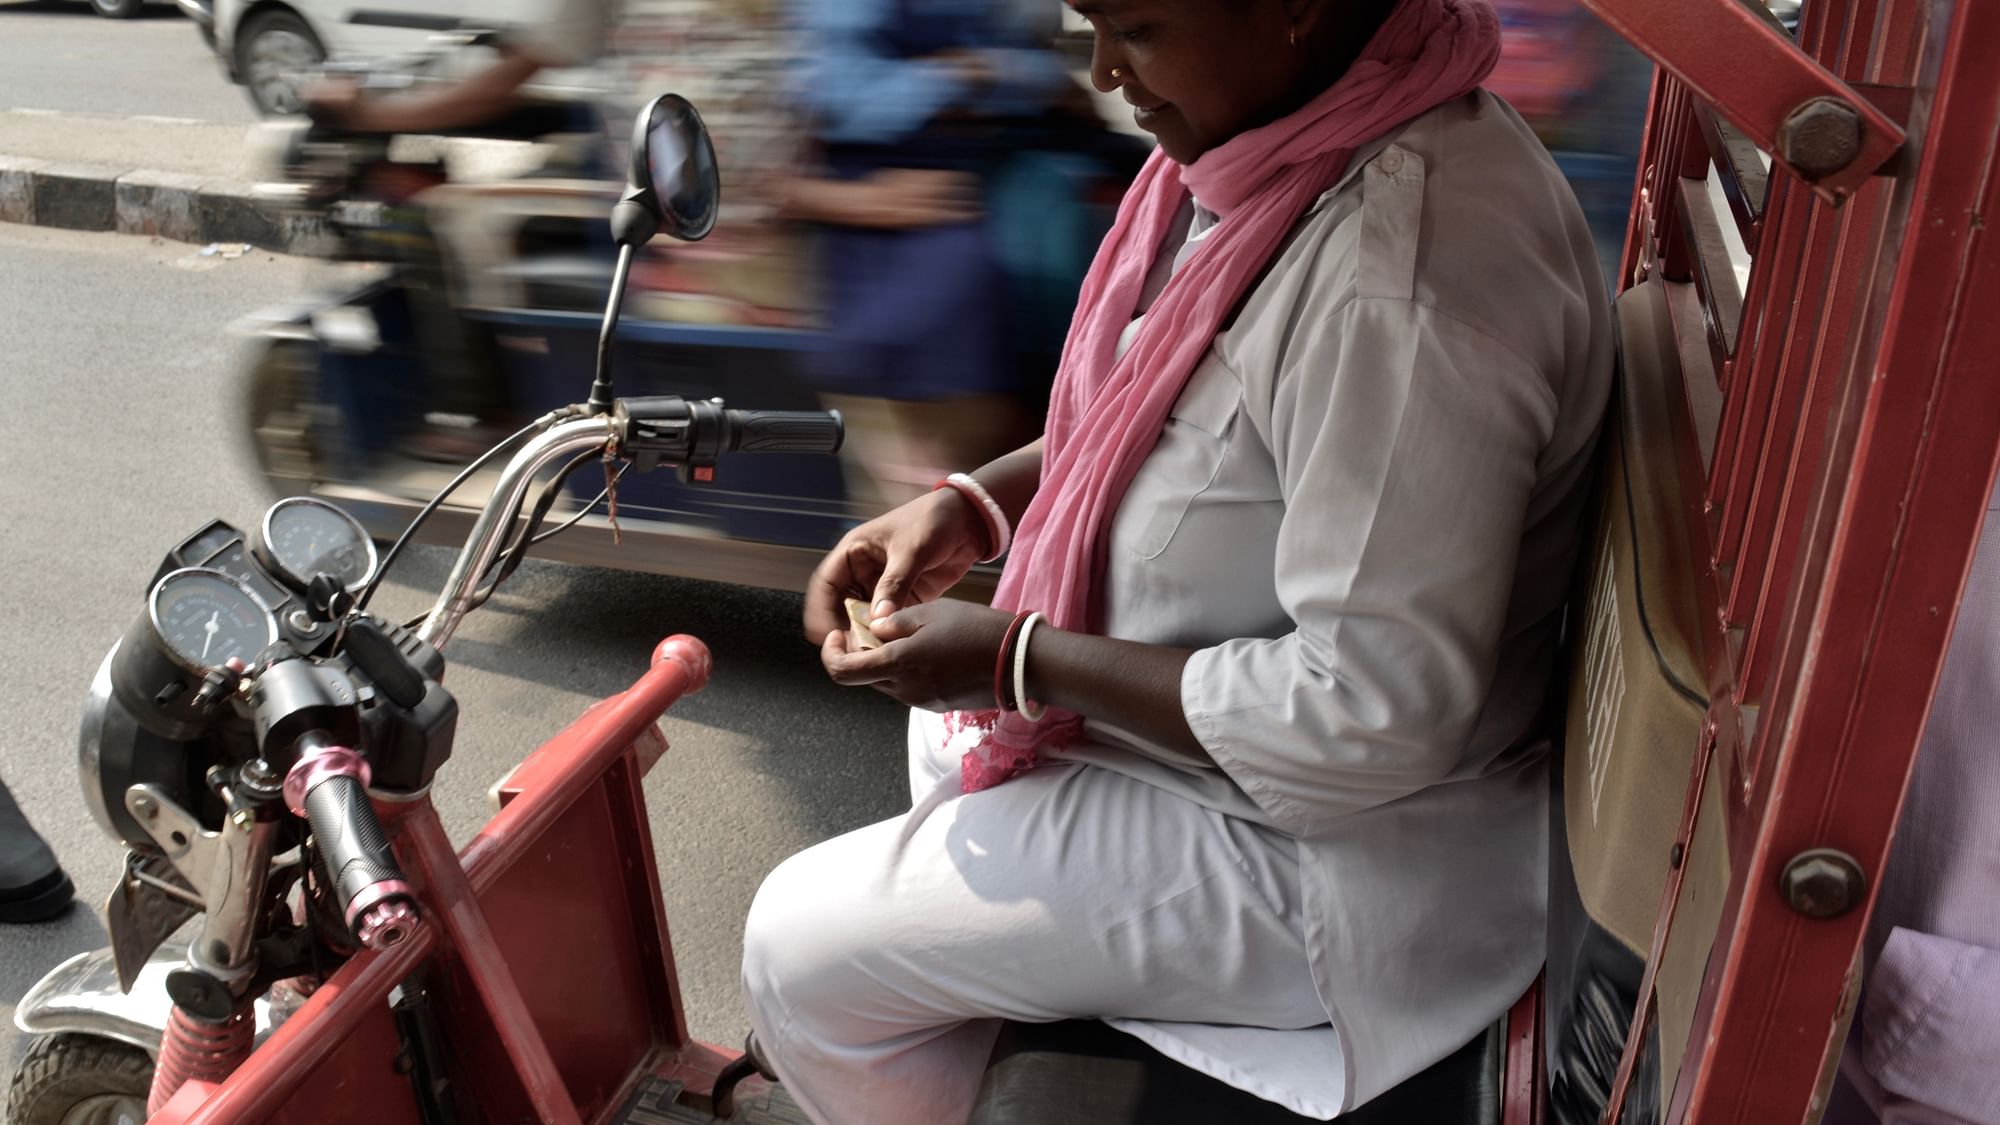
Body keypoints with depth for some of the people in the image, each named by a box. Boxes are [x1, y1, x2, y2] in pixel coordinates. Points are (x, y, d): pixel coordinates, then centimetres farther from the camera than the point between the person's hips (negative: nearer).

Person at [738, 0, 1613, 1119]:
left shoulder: (1405, 291, -35)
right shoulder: (1309, 127, -3)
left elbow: (1370, 722, -31)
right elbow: (1172, 418, 11)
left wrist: (1023, 662, -22)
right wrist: (973, 506, -2)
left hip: (1337, 848, -9)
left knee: (799, 952, -2)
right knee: (949, 716, 28)